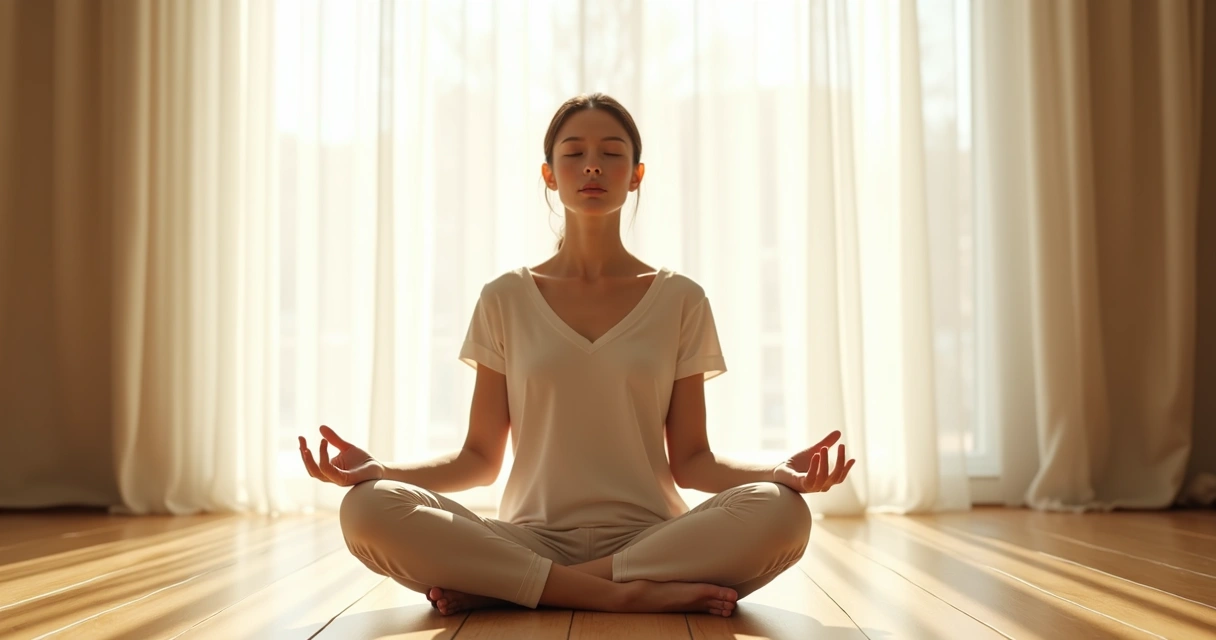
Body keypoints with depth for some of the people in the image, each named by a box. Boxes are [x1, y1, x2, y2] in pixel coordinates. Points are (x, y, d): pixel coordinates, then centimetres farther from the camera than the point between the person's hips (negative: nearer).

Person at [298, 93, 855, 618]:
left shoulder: (680, 301, 8)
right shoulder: (506, 300, 8)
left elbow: (691, 460, 5)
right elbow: (480, 458, 7)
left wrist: (781, 471, -15)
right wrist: (377, 469, -11)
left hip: (651, 537, 1)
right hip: (532, 539, 0)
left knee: (779, 512, -31)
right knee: (369, 510, -26)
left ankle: (492, 589, -22)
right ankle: (630, 594, -24)